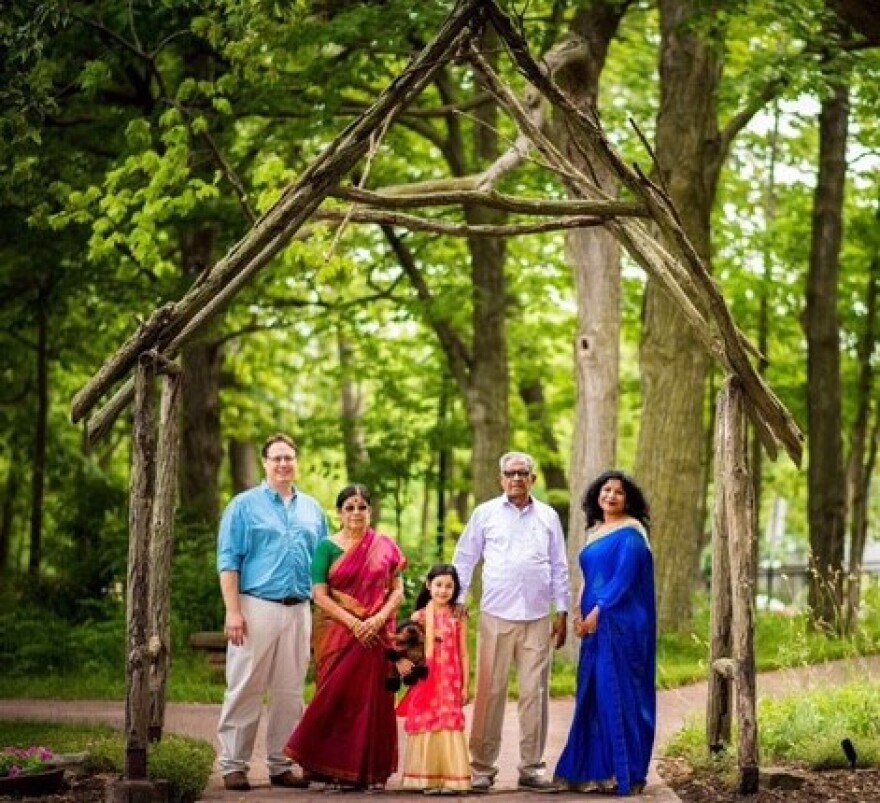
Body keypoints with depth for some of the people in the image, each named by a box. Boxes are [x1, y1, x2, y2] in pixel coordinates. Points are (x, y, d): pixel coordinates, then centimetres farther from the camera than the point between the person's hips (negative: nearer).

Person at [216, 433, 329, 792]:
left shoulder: (312, 509, 15)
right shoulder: (244, 505, 1)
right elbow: (228, 562, -3)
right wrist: (233, 611, -12)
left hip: (299, 611, 4)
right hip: (257, 607, -4)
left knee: (290, 693, 7)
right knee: (245, 691, -3)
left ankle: (281, 765, 14)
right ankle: (233, 765, 1)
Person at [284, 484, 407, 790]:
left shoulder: (385, 546, 8)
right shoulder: (327, 547, 4)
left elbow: (398, 591, 5)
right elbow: (320, 595, -3)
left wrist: (377, 620, -12)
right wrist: (353, 623, -14)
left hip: (375, 635, 1)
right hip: (337, 633, -1)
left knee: (373, 699, -1)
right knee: (336, 698, -4)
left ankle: (372, 772, 4)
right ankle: (335, 771, 2)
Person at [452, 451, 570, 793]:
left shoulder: (548, 517, 12)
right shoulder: (485, 514, 7)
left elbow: (559, 568, 15)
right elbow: (464, 559, 10)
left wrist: (562, 612, 10)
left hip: (538, 619, 2)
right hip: (496, 616, -2)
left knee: (535, 692, 3)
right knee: (490, 691, -2)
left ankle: (531, 768, 10)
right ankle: (482, 767, 4)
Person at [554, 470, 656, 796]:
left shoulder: (630, 532, -7)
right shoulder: (595, 530, 17)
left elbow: (624, 578, -15)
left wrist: (598, 612, -17)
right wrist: (582, 614, 6)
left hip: (620, 623, -8)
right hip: (595, 623, 8)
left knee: (617, 692, -7)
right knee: (593, 694, 7)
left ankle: (625, 772, -3)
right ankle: (596, 770, 11)